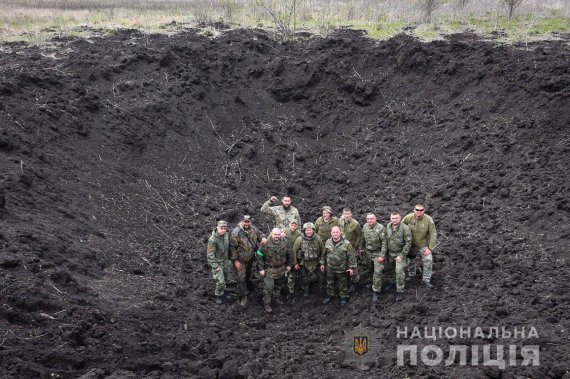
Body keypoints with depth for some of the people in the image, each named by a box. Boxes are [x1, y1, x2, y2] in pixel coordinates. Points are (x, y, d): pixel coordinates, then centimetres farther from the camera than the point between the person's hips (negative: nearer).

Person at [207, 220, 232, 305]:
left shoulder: (226, 235, -11)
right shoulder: (212, 240, -32)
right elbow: (210, 255, -25)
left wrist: (228, 258, 14)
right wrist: (215, 267, -21)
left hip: (225, 260, 7)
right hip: (217, 262, -7)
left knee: (225, 276, 24)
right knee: (220, 281, -4)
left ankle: (221, 288, 51)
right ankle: (218, 296, 22)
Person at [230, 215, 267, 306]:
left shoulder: (253, 229, -6)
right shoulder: (236, 233, -25)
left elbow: (260, 234, 12)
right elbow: (232, 247, -20)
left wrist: (263, 238, -14)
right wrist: (235, 260, -19)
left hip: (250, 258, 6)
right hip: (240, 261, -6)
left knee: (248, 275, 26)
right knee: (241, 278, -4)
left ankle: (249, 287, 51)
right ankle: (243, 297, 7)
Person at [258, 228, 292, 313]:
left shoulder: (285, 242, -7)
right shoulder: (266, 243, -20)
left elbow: (288, 254, 9)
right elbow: (259, 256, -11)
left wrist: (288, 265, 12)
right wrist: (261, 269, -11)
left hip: (281, 268, 5)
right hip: (269, 269, -5)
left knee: (279, 284, 22)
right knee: (268, 287, -6)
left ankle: (277, 297, 45)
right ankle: (267, 304, 7)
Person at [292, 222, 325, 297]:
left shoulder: (318, 239, -10)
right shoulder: (300, 240, -17)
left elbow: (322, 250, 3)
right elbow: (294, 251, -10)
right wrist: (295, 263, -8)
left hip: (314, 263, 2)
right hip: (303, 263, -2)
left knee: (313, 278, 10)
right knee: (304, 279, 6)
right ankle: (305, 291, 32)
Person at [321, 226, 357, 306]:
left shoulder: (346, 243, -17)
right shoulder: (328, 242, -3)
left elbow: (351, 256, -12)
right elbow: (324, 254, 10)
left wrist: (352, 267, -11)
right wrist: (322, 263, 12)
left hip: (341, 269, -4)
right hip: (330, 268, 4)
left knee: (342, 284, 12)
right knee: (330, 283, 19)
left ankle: (343, 297, 31)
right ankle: (330, 295, 39)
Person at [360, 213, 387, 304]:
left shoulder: (380, 228, -21)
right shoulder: (365, 227, -1)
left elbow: (384, 243, -18)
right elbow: (363, 239, 13)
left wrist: (382, 255, -20)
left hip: (377, 253, -6)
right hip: (368, 252, 6)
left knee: (377, 272, -8)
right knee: (370, 269, 19)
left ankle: (376, 292, 0)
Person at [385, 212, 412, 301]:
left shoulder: (405, 228, -21)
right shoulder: (388, 226, -4)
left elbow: (408, 243, -17)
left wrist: (402, 255, -17)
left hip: (400, 253, -5)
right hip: (390, 253, 5)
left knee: (399, 272, -9)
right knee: (390, 269, 18)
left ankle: (400, 291, 2)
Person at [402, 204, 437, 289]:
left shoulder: (428, 220, -22)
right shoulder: (408, 218, -19)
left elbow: (433, 234, -16)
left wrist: (430, 248, -17)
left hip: (424, 245, -1)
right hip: (411, 245, 2)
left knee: (428, 260, -11)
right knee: (411, 261, 18)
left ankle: (426, 280, 5)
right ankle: (411, 276, 44)